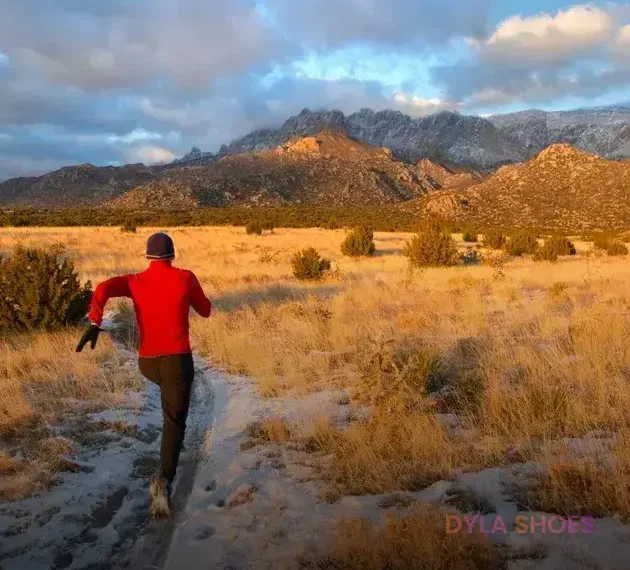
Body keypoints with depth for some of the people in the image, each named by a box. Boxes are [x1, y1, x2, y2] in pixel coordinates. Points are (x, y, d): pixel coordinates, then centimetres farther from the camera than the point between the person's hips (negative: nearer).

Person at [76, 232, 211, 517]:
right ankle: (164, 479, -26)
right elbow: (206, 311, 10)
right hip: (177, 358, -4)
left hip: (147, 361, 4)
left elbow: (103, 289, -15)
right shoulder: (185, 277, -2)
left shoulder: (135, 281, 4)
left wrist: (94, 324, -20)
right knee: (174, 421, -5)